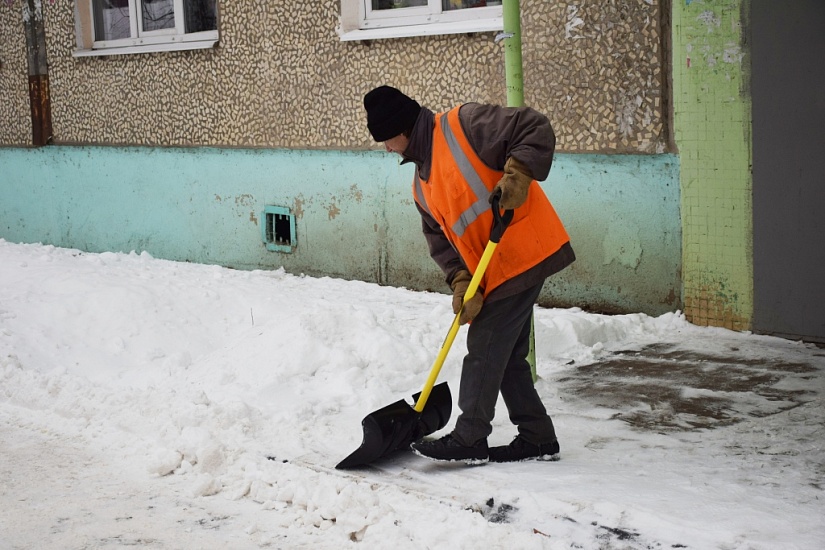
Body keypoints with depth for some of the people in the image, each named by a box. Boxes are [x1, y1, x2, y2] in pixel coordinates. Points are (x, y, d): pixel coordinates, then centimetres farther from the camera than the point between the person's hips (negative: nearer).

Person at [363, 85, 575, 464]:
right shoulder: (422, 185, 14)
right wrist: (462, 282, -6)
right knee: (507, 355, 13)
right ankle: (537, 437, 23)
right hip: (491, 272, 9)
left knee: (484, 348, -5)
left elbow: (535, 129, -15)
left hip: (524, 254, -9)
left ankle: (469, 439, 3)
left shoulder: (464, 124, -11)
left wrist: (516, 176, -27)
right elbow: (440, 239, 9)